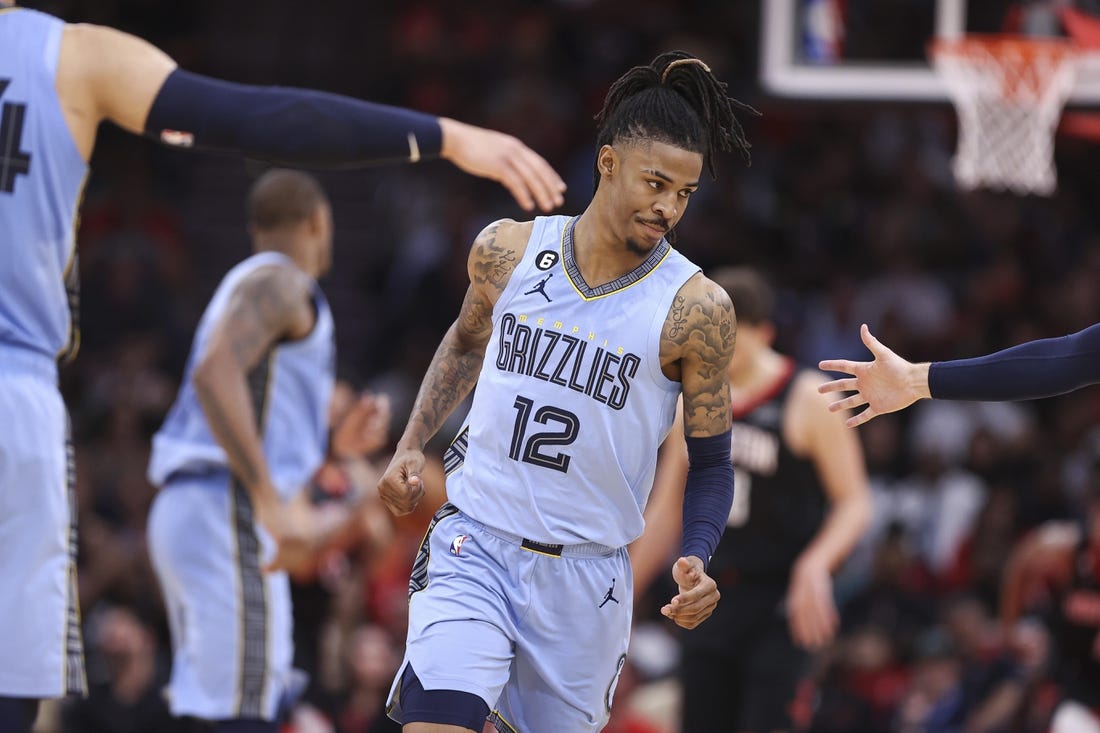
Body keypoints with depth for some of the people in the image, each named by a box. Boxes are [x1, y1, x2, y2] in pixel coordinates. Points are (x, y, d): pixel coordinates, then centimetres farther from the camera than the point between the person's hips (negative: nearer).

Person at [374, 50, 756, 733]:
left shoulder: (695, 309, -8)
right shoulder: (509, 250, -1)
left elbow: (711, 464, -1)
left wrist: (697, 560, -18)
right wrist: (411, 445, 12)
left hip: (587, 574, 0)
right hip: (474, 547, 0)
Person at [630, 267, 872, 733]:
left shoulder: (808, 401, -8)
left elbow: (854, 504, -8)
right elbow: (667, 509, 18)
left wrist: (815, 565, -26)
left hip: (781, 605, -6)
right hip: (713, 598, 6)